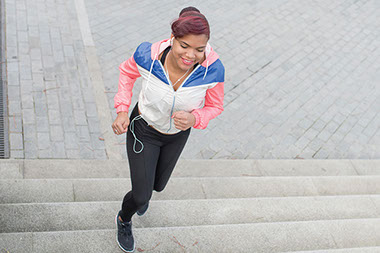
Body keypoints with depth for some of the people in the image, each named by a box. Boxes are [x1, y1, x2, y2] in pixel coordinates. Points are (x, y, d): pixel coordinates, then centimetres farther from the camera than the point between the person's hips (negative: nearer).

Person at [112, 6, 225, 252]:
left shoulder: (212, 70, -33)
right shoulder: (148, 55, -33)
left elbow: (215, 107, -14)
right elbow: (128, 72, -8)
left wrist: (194, 118, -35)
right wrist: (122, 110, -17)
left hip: (178, 133, 2)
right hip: (143, 130, -2)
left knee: (158, 184, 27)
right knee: (141, 196, 2)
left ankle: (143, 189, 69)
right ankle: (124, 220, 42)